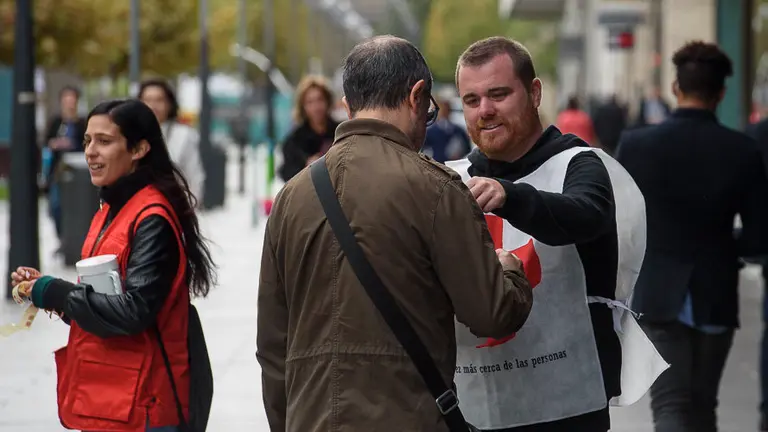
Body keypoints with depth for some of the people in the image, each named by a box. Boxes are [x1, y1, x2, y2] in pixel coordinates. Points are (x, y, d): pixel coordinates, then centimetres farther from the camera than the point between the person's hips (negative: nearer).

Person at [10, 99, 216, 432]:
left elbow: (134, 311, -23)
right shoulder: (113, 209, 12)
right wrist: (47, 287, -2)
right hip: (101, 392, 9)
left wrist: (54, 294, -15)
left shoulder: (153, 219, -16)